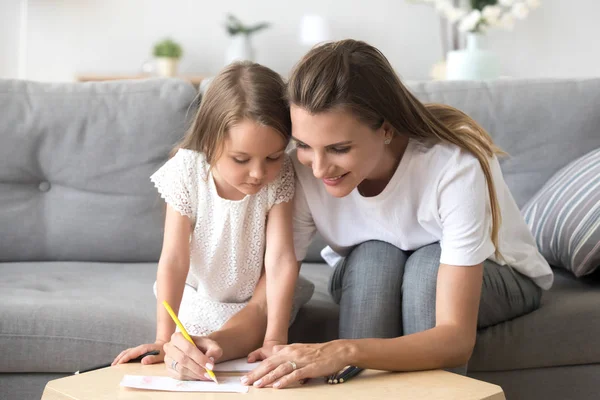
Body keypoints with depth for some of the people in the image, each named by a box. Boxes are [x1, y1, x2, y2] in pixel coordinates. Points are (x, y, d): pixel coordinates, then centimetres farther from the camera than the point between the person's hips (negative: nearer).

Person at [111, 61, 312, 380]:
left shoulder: (279, 177, -23)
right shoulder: (186, 173, -26)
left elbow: (280, 260, -28)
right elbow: (174, 260, -27)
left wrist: (274, 339, -36)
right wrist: (163, 339, -32)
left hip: (257, 298, 0)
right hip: (198, 298, 0)